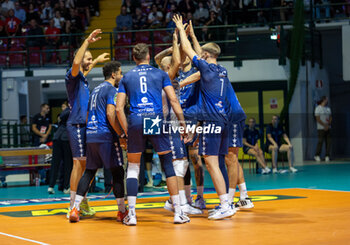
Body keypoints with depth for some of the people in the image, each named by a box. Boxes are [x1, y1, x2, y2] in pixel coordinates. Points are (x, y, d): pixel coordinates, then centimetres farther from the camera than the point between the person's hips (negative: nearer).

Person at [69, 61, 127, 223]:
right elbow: (110, 114, -19)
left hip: (90, 135, 8)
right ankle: (122, 212, 2)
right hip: (105, 135, -8)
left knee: (89, 172, 10)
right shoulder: (111, 90, -6)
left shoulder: (96, 89, 21)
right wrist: (120, 133, -12)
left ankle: (75, 209, 1)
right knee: (117, 172, -1)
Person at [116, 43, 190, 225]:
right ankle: (178, 212, 3)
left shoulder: (127, 77, 14)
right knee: (168, 165, 6)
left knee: (133, 168, 11)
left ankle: (131, 214, 4)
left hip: (135, 122, 1)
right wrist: (182, 121, 8)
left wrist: (126, 130, 14)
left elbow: (119, 108, 9)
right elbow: (173, 100, 3)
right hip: (156, 120, -1)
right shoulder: (160, 74, 11)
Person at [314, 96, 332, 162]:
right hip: (321, 128, -6)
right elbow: (318, 119, -9)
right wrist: (324, 125, -13)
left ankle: (327, 156, 4)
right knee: (320, 141, -10)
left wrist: (328, 125, -5)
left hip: (328, 128, 6)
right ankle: (317, 155, -1)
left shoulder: (328, 108, 16)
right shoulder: (318, 108, -3)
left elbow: (330, 117, 14)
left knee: (328, 142, 0)